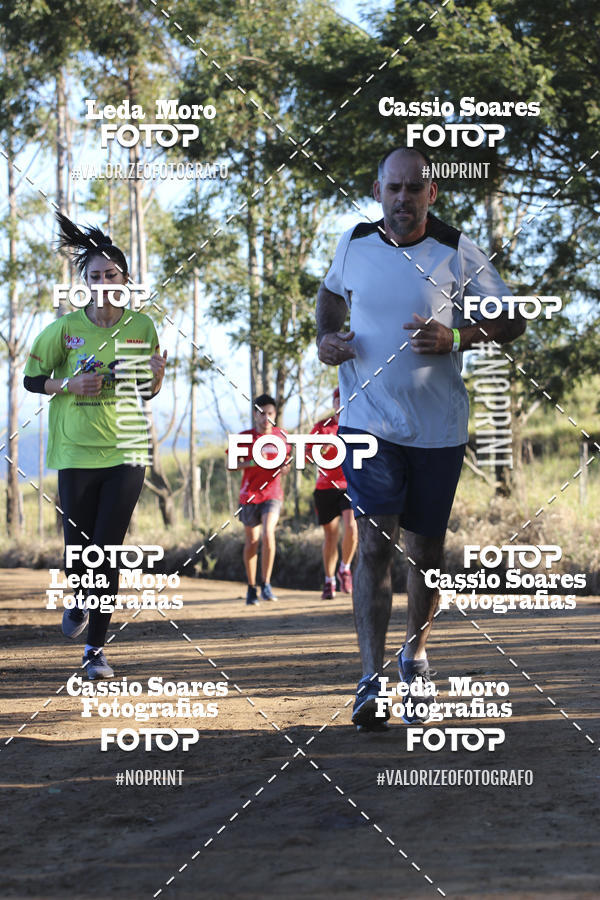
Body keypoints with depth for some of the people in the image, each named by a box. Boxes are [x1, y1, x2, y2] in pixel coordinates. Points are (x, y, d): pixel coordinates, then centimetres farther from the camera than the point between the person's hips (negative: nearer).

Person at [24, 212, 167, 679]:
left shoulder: (141, 326, 2)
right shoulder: (65, 329, -3)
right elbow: (32, 379, 5)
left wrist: (156, 375, -9)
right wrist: (68, 385, -13)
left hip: (125, 452, 0)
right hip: (77, 451, 0)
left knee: (108, 551, -7)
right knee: (79, 551, 2)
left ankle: (96, 648, 1)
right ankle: (80, 601, 38)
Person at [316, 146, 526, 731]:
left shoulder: (458, 254, -5)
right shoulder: (354, 244, 3)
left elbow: (511, 321, 0)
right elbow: (332, 291, 24)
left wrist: (456, 337, -17)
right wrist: (326, 337, 4)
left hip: (438, 426, 0)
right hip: (368, 420, 0)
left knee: (426, 548, 10)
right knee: (374, 541, -13)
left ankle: (416, 652, 35)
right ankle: (372, 678, -14)